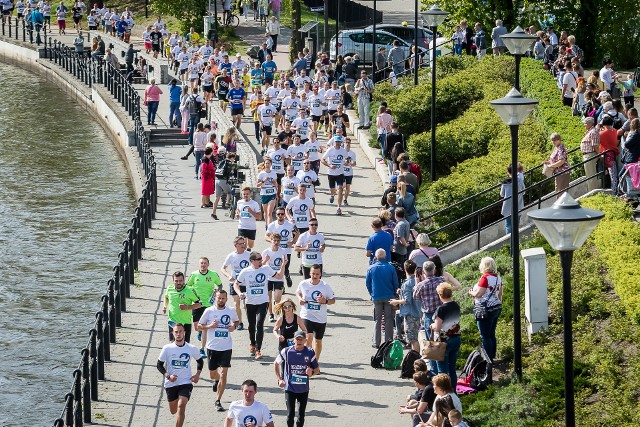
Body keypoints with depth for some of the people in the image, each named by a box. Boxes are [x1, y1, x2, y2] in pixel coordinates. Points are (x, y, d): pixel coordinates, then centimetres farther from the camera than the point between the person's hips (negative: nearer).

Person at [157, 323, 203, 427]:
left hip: (186, 383, -1)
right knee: (173, 411, 15)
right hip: (170, 383, 1)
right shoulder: (167, 348, -6)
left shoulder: (192, 349, -3)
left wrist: (197, 374, 2)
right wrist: (168, 376, -14)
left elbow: (200, 361, 16)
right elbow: (159, 365, 1)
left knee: (181, 406, -23)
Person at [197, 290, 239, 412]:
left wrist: (234, 327, -1)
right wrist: (209, 326, -15)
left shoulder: (231, 311, 1)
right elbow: (199, 326, 3)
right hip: (212, 347, 0)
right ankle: (217, 380, 52)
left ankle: (218, 401, -2)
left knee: (223, 374, -9)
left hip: (226, 348, 0)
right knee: (213, 374, 13)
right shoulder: (209, 311, -4)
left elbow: (237, 321, 21)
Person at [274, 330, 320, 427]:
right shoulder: (286, 352, -7)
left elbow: (317, 369, 4)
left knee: (301, 415, 9)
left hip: (304, 389, 1)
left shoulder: (310, 353, -5)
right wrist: (279, 379, 4)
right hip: (290, 388, -1)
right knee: (290, 414, -3)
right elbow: (276, 364, 9)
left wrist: (312, 372, -19)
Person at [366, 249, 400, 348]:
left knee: (377, 320, 8)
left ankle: (376, 343, 5)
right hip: (389, 297, 0)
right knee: (389, 320, 7)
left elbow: (367, 283, 1)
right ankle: (388, 342, 6)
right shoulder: (390, 268, -6)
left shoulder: (371, 268, -5)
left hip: (376, 298, 0)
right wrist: (393, 294, 15)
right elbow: (396, 284, -1)